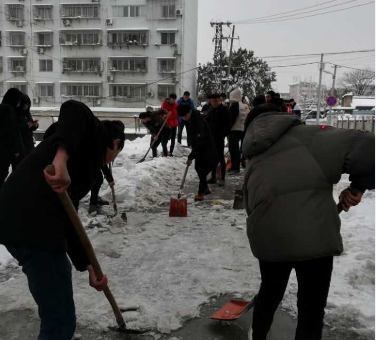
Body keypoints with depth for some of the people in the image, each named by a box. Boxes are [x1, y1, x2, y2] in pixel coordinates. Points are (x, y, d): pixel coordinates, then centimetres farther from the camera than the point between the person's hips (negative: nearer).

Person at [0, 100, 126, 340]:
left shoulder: (82, 159, 29)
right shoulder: (97, 132, 8)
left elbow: (68, 220, 25)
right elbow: (73, 109, -16)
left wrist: (88, 267, 23)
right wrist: (62, 158, -31)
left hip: (21, 217, 10)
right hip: (32, 221, -10)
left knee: (62, 275, 34)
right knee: (61, 321, 0)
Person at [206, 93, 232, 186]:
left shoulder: (224, 110, -5)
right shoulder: (211, 111, 13)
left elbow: (228, 124, -8)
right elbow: (207, 123, 17)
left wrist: (223, 134, -17)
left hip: (219, 137, -6)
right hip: (211, 137, 6)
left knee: (220, 157, -5)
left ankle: (222, 178, 0)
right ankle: (213, 177, 18)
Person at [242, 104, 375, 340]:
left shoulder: (255, 162, 20)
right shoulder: (310, 136, 3)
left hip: (268, 239, 5)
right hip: (312, 237, -5)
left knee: (270, 292, 31)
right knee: (311, 309, 16)